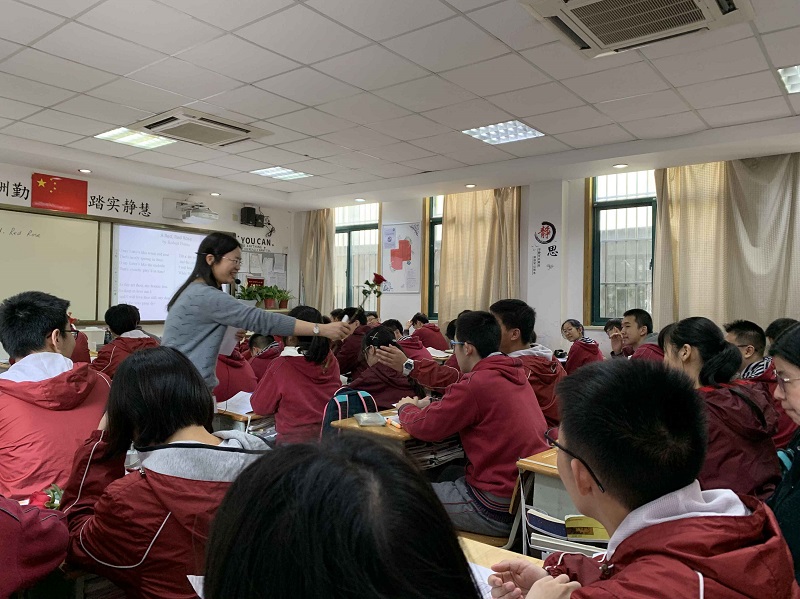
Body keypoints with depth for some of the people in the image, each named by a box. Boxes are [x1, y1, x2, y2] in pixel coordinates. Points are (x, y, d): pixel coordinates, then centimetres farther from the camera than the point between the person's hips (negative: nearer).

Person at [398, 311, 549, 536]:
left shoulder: (477, 383, -21)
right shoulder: (516, 374, 6)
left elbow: (425, 427, -12)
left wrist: (406, 407, 7)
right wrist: (432, 406, 9)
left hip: (500, 509, -8)